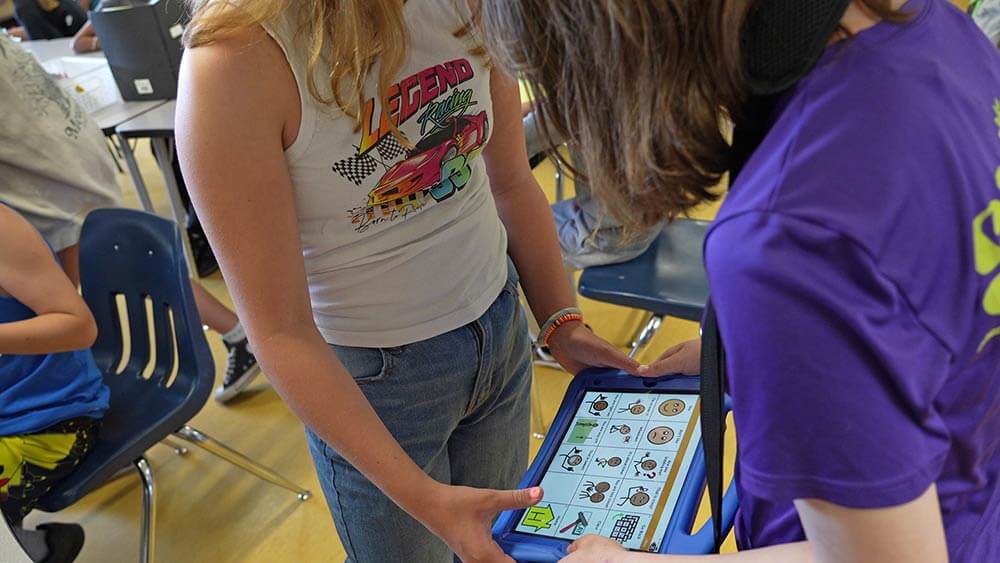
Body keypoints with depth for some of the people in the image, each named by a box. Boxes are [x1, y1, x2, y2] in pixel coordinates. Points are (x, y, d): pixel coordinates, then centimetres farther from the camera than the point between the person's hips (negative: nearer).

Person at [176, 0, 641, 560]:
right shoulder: (237, 59, -26)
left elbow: (512, 182, 3)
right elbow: (282, 331, -23)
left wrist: (563, 324, -5)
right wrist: (421, 497, -25)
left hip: (501, 325, 5)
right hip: (365, 378, -4)